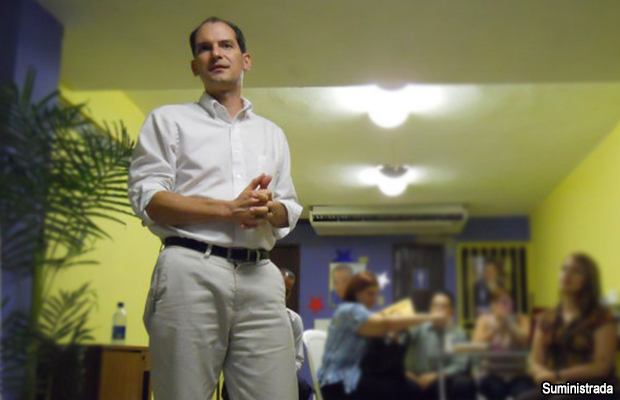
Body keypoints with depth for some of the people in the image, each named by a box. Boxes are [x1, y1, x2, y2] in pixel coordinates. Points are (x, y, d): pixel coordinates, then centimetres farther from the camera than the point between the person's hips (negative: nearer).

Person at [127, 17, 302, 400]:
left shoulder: (272, 133, 24)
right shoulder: (169, 119, 13)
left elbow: (291, 208, 22)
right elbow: (147, 197, 1)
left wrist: (269, 209, -4)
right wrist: (228, 210, -10)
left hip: (260, 276, 3)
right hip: (191, 270, -3)